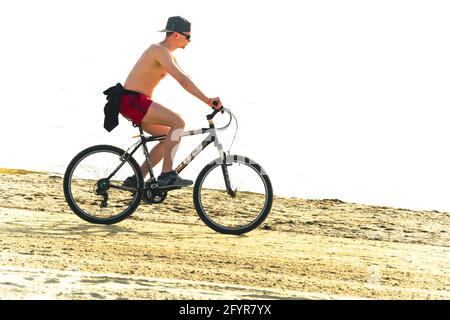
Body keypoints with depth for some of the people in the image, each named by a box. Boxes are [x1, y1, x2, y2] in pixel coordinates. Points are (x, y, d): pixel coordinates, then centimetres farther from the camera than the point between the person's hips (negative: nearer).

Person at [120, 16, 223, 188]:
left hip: (137, 103, 11)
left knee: (170, 137, 11)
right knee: (178, 122, -21)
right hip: (132, 101, -11)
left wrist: (208, 100, 9)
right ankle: (167, 175, -21)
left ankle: (136, 180, 12)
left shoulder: (168, 54, 17)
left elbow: (185, 79, 18)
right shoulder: (159, 51, -16)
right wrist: (207, 100, -31)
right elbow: (183, 80, -27)